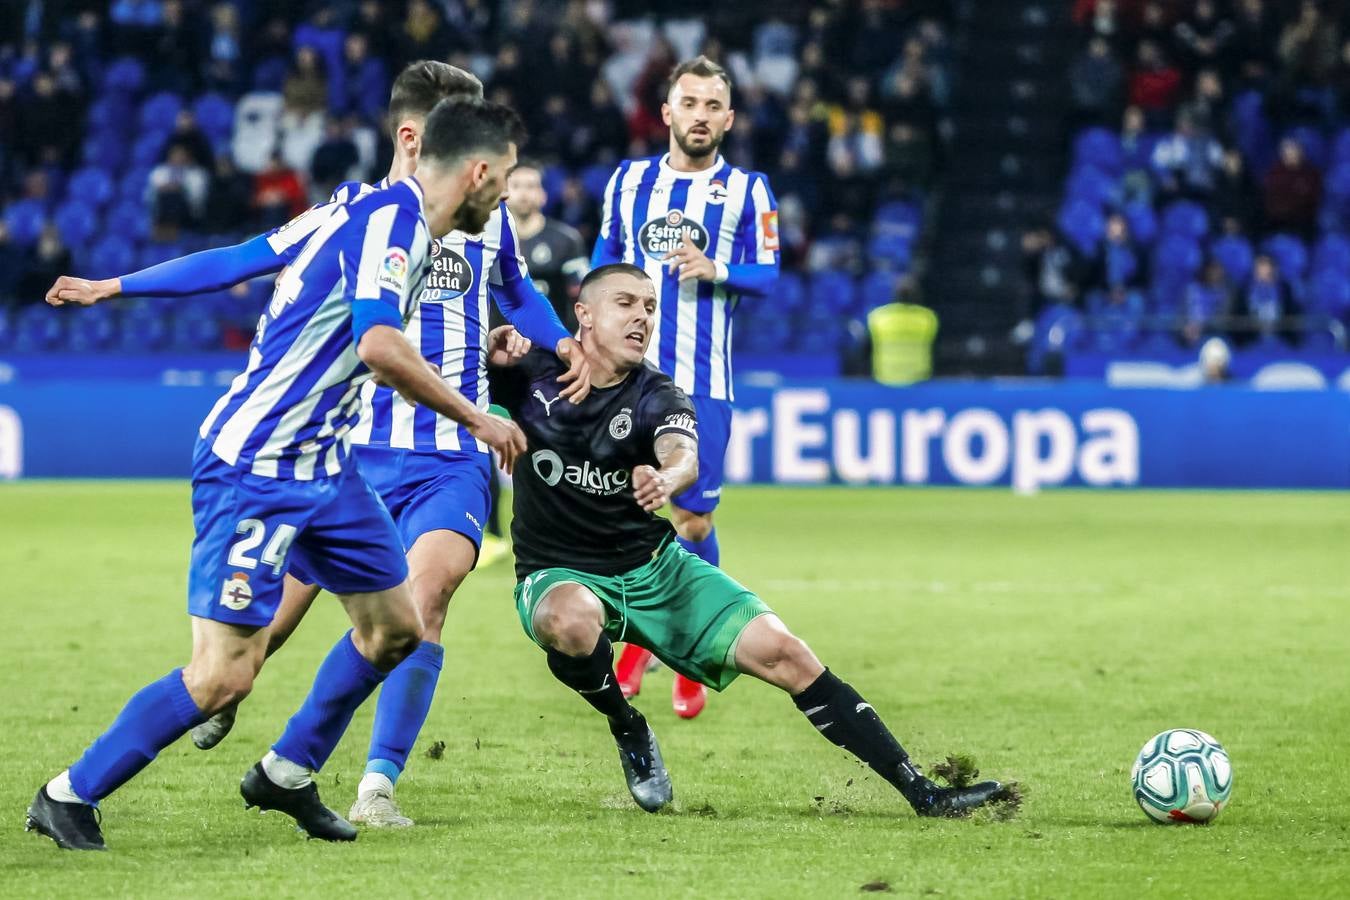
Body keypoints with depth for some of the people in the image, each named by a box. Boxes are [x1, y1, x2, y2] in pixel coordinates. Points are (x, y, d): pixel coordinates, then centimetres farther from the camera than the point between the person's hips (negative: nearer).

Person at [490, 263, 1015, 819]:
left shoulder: (656, 397, -7)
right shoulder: (535, 373, -5)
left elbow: (683, 457, -27)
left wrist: (665, 480, -53)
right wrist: (501, 348, -33)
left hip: (657, 566, 2)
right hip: (560, 576, -2)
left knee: (783, 652, -12)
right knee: (571, 619, -39)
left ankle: (921, 792, -7)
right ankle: (628, 731, -7)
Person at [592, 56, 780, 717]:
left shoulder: (747, 190, 3)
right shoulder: (629, 180, 10)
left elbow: (767, 277, 0)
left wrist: (716, 270, -19)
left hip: (703, 381, -2)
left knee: (692, 521, -3)